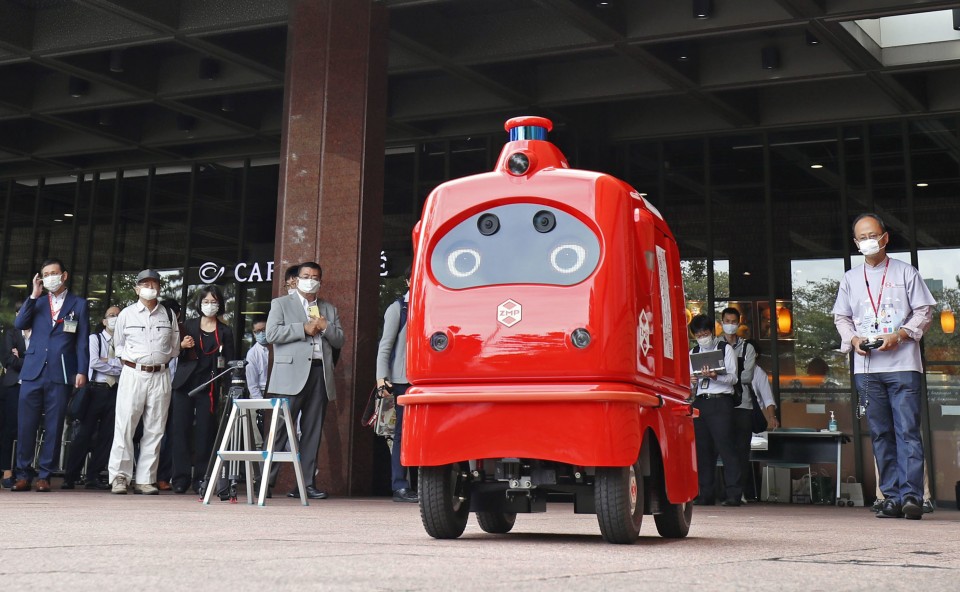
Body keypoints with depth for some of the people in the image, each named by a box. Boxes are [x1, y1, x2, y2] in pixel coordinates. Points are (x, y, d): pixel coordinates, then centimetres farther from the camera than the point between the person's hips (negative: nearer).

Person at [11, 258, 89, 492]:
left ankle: (44, 475, 6)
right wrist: (34, 295, -3)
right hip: (33, 371, 2)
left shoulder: (78, 304, 8)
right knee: (26, 424, 1)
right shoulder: (37, 303, 16)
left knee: (53, 426, 0)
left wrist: (81, 371, -5)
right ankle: (23, 474, 8)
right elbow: (19, 324, 0)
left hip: (60, 374, -2)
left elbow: (82, 341, 4)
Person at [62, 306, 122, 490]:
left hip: (114, 392, 4)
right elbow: (93, 362, -11)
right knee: (85, 433, -3)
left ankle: (93, 477, 11)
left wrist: (107, 361, -7)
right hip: (96, 390, -4)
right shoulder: (94, 338, 3)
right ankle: (70, 477, 3)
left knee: (107, 435, 3)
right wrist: (116, 365, -3)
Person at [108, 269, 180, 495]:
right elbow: (118, 344, 16)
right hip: (133, 373, -2)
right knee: (125, 427, -6)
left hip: (160, 376, 2)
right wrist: (128, 359, 4)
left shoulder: (168, 315, 10)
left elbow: (175, 347, 18)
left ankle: (145, 480, 5)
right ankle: (119, 476, 1)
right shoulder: (127, 314, 6)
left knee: (154, 429, 1)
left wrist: (161, 360, 8)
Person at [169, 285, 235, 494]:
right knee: (180, 429, -3)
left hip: (209, 386, -1)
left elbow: (229, 362, 9)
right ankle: (181, 477, 2)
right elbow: (176, 354, 13)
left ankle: (200, 478, 5)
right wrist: (182, 346, -9)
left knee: (205, 432, -1)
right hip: (185, 384, 1)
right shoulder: (189, 326, 11)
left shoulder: (225, 331, 9)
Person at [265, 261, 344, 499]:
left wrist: (325, 327, -2)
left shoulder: (329, 309, 23)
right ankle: (266, 480, -5)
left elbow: (339, 341, 15)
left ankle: (306, 483, 7)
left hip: (320, 374, 4)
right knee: (282, 428, -8)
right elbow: (271, 334, -4)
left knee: (312, 431, 4)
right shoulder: (281, 304, 11)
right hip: (291, 375, -4)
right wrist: (304, 328, -7)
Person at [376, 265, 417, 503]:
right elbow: (385, 345, 0)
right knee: (403, 432, -2)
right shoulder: (398, 308, 3)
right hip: (404, 380, -4)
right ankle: (400, 486, 2)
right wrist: (381, 377, -9)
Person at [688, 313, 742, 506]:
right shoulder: (693, 353, 19)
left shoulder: (726, 349, 6)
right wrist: (691, 380, -6)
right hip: (700, 402, 5)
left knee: (725, 446, -11)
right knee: (703, 448, 3)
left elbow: (732, 377, -4)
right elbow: (690, 379, 18)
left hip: (720, 402, -5)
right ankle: (706, 494, 8)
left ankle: (733, 494, -10)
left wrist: (714, 376, -21)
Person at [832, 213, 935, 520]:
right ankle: (891, 497, 6)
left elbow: (924, 311, 3)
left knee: (907, 431, -9)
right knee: (880, 434, 3)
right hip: (866, 367, 3)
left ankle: (911, 495, -10)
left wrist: (899, 335, -11)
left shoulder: (905, 272, 6)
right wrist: (853, 339, -1)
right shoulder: (850, 278, 15)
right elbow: (841, 317, 18)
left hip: (903, 364, -3)